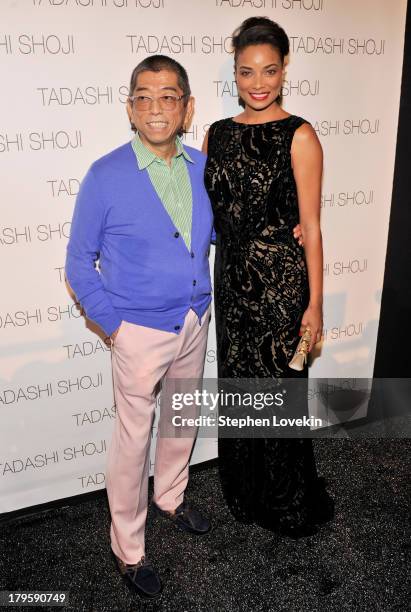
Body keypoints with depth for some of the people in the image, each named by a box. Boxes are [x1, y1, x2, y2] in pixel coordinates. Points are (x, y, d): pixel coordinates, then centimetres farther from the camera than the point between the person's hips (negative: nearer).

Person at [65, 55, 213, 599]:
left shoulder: (203, 167, -2)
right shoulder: (106, 177, -16)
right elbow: (79, 263, -8)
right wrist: (113, 324, -13)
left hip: (195, 322, 5)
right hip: (141, 334, -5)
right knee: (133, 440, 8)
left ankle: (171, 498, 51)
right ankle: (128, 548, 30)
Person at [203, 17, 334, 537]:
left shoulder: (298, 136, -8)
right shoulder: (218, 133, 7)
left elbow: (311, 226, -9)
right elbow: (207, 211, 12)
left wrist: (315, 304, -10)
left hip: (281, 280, -5)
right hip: (230, 277, 5)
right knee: (237, 386, 16)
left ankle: (289, 506, 31)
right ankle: (244, 494, 38)